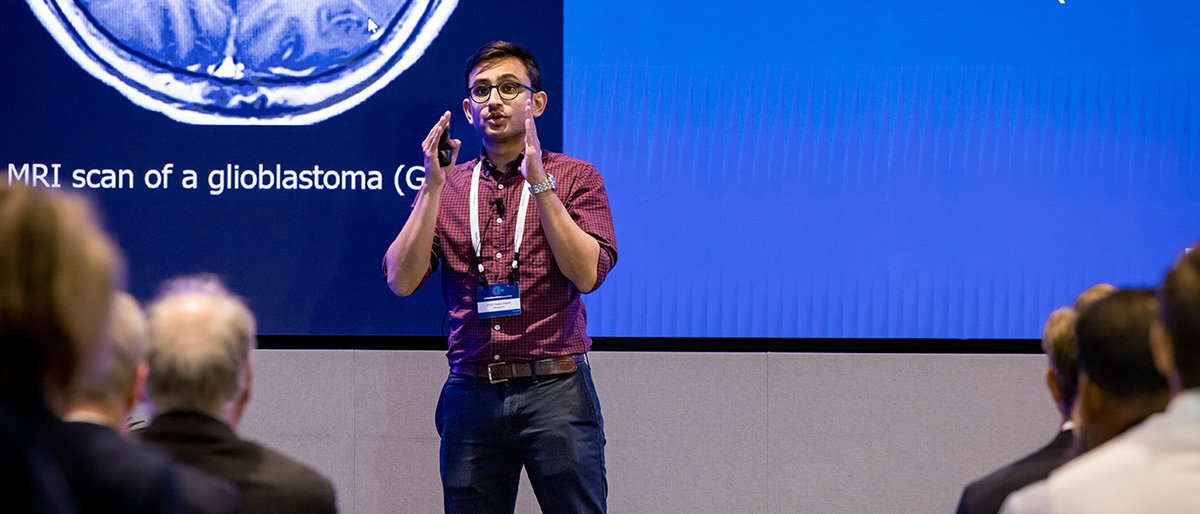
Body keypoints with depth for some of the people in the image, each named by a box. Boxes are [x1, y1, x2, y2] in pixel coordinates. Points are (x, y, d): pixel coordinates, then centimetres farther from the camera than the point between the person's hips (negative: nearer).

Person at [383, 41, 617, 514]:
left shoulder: (574, 177, 5)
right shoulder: (445, 186, 13)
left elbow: (587, 274, -9)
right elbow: (402, 280, 0)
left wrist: (539, 182, -13)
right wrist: (434, 185, -7)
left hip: (554, 390, -2)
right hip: (471, 396, 2)